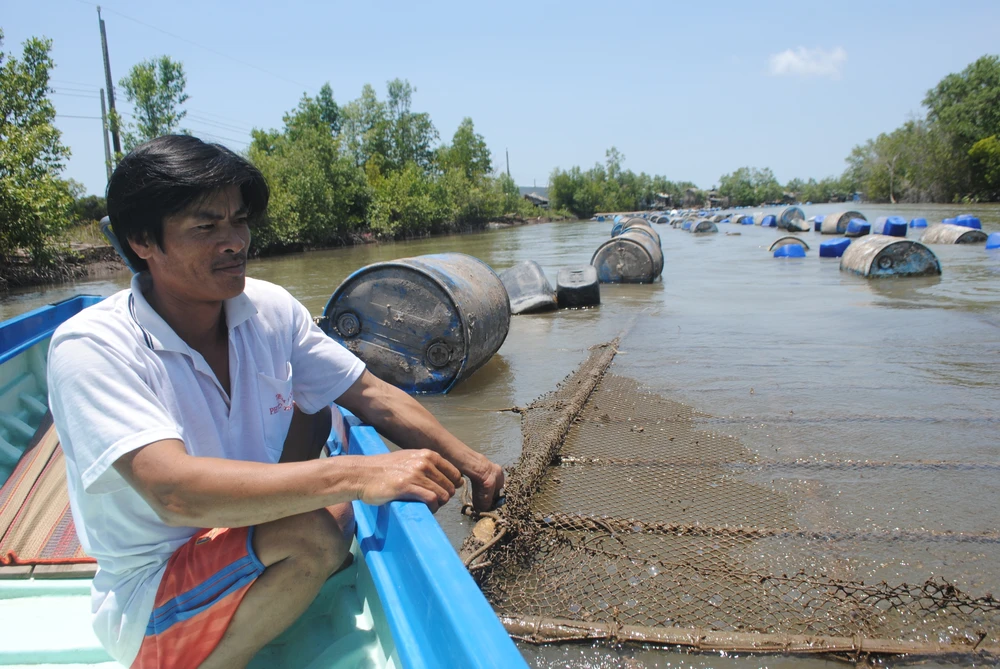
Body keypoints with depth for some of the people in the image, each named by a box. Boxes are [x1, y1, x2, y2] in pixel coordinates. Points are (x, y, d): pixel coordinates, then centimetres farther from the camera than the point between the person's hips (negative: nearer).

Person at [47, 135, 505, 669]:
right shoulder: (91, 346, -24)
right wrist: (358, 475, -44)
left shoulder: (269, 309, -7)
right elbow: (175, 490, -38)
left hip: (248, 541, 7)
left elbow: (372, 396, -2)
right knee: (315, 531, -30)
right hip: (150, 605, -6)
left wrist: (467, 461, -12)